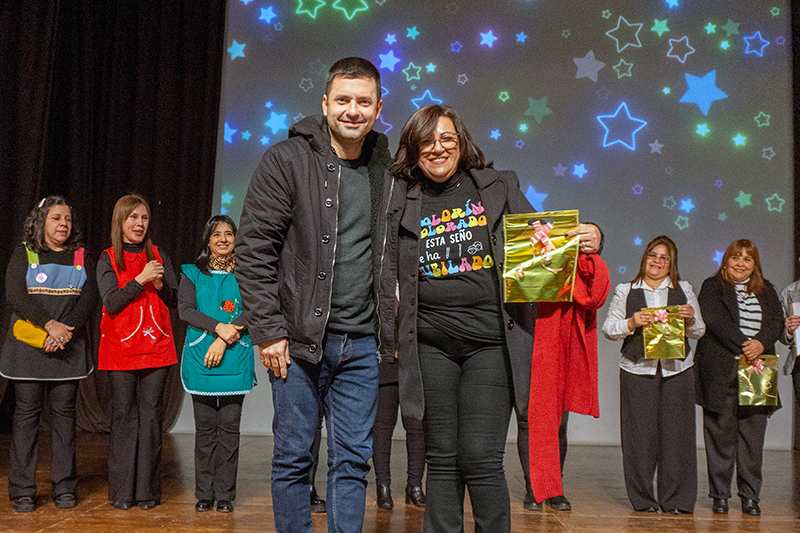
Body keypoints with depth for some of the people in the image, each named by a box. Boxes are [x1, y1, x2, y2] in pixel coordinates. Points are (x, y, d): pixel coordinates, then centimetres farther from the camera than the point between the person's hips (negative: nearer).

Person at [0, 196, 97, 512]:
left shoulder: (81, 257, 11)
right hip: (28, 345, -1)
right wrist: (49, 324, -17)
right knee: (26, 413, 0)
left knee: (64, 413, 3)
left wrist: (66, 330, -13)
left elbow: (89, 298, 1)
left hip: (68, 348, 2)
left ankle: (64, 488, 9)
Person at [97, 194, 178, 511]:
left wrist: (159, 284, -9)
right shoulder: (107, 260, 5)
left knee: (151, 415, 0)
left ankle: (148, 490, 7)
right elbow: (111, 303, -7)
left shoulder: (159, 257, 11)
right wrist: (141, 279, -15)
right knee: (124, 416, 0)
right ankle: (122, 492, 9)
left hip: (156, 347, 2)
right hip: (120, 350, -1)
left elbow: (174, 302, 9)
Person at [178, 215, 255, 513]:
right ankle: (204, 494, 13)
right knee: (205, 428, 4)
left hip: (235, 359, 0)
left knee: (229, 427, 0)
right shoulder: (193, 273, 10)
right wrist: (218, 327, -16)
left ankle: (225, 495, 9)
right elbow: (185, 309, -2)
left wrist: (224, 341, -15)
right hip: (200, 359, 1)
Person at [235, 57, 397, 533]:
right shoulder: (286, 160, -4)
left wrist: (393, 328, 7)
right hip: (299, 338, -3)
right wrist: (268, 330, -11)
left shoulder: (385, 169, 9)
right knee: (294, 456, 7)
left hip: (361, 343, 4)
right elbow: (253, 250, -7)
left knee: (354, 459, 8)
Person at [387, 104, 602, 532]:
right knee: (441, 459, 8)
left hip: (490, 339, -2)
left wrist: (586, 239, -5)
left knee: (481, 458, -5)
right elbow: (386, 270, 17)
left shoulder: (498, 187, 8)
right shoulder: (402, 201, 9)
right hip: (431, 344, 2)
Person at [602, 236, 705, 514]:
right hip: (637, 370, -1)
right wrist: (632, 323, -11)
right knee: (640, 434, -2)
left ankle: (676, 500, 8)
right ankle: (643, 499, 9)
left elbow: (699, 332, 16)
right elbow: (608, 329, 7)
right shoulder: (625, 291, 10)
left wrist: (690, 319, -6)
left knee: (676, 432, -2)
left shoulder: (684, 290, 14)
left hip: (677, 370, 1)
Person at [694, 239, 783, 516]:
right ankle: (719, 494, 8)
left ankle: (750, 495, 12)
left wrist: (761, 343, -14)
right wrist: (743, 346, -17)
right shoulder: (712, 287, 6)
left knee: (753, 433, 2)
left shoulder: (766, 290, 18)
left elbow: (777, 320, 5)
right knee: (720, 432, -1)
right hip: (721, 372, -3)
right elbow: (715, 320, -9)